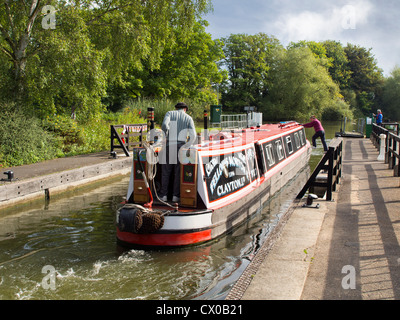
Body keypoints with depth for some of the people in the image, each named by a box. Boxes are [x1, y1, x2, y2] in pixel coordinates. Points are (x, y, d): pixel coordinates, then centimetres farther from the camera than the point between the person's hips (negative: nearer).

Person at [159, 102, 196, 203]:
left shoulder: (170, 113, 11)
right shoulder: (188, 118, 12)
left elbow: (165, 125, -11)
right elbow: (193, 136, 1)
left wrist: (165, 134, 6)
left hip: (169, 145, 0)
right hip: (181, 146, 0)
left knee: (166, 171, 8)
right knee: (178, 172, 7)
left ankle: (163, 195, 9)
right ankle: (176, 195, 7)